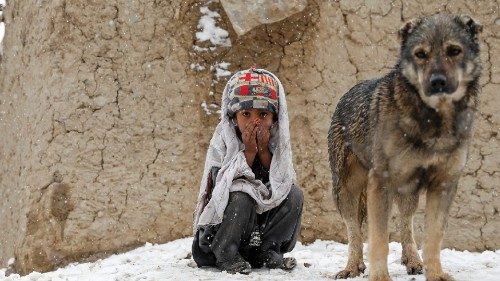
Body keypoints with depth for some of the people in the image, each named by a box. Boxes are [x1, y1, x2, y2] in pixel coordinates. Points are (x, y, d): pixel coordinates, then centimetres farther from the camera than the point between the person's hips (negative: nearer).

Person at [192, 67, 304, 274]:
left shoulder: (277, 143, -2)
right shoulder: (222, 142, -11)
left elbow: (281, 185, -12)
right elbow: (222, 185, -22)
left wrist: (264, 150, -20)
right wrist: (249, 151, -24)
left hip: (265, 220, 4)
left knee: (294, 195, -17)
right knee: (241, 197, -33)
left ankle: (266, 251, -6)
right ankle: (225, 254, -15)